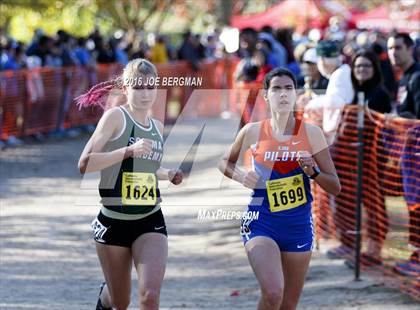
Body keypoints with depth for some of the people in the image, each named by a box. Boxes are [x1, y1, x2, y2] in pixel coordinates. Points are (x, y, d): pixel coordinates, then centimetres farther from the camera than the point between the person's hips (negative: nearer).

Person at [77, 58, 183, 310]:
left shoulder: (158, 127, 9)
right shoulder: (115, 117, -9)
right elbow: (84, 164, -19)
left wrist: (170, 175, 7)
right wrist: (129, 151, -26)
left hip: (150, 222, 3)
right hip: (114, 221, -3)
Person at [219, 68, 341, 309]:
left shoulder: (311, 133, -1)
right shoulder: (253, 132, -2)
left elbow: (335, 187, 1)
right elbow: (225, 162, 16)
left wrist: (313, 172, -18)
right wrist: (241, 176, -4)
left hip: (299, 225, 2)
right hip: (261, 223, -2)